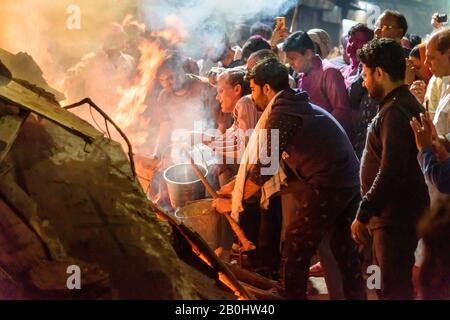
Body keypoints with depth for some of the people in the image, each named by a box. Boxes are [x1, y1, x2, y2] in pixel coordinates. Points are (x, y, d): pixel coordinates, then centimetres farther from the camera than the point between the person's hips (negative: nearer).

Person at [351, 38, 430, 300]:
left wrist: (363, 215, -20)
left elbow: (391, 172, -26)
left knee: (394, 290, -4)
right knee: (388, 285, 19)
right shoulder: (405, 104, 14)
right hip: (393, 214, 11)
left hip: (396, 218, -11)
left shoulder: (396, 111, -19)